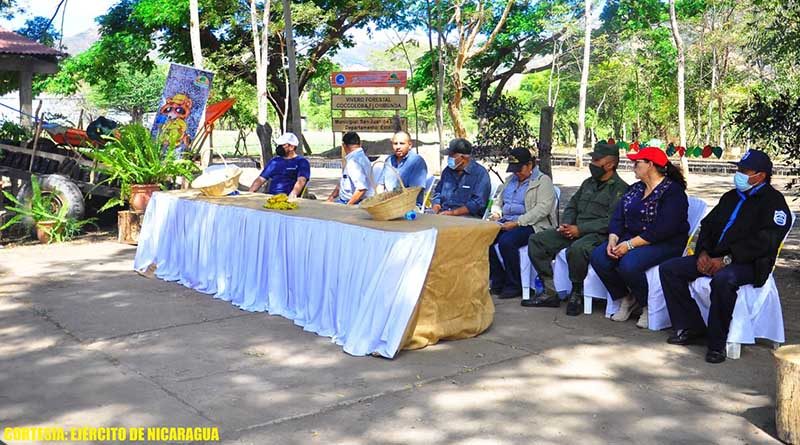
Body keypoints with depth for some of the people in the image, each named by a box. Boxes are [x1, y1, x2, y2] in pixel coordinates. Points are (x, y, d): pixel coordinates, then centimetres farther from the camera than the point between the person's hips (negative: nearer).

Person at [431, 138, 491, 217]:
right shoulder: (448, 170, 17)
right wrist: (436, 206, 1)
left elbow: (478, 202, -13)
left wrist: (454, 212, -19)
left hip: (468, 217, -6)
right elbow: (438, 192, 24)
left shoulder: (480, 173, -4)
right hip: (442, 214, 6)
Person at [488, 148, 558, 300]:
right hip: (506, 222, 7)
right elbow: (499, 201, 30)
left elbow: (542, 209, -16)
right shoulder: (510, 180, 21)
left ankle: (514, 286, -16)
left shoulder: (543, 181, -3)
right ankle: (498, 282, -8)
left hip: (531, 225, -7)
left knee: (506, 241, -33)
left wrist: (517, 223, -22)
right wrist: (496, 213, 5)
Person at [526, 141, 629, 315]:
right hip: (574, 231, 8)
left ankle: (577, 293, -14)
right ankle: (550, 292, -7)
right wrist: (565, 225, 2)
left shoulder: (620, 188, -5)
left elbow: (611, 221, -16)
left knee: (577, 249, -41)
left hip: (599, 235, -8)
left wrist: (579, 229, -19)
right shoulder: (588, 183, 20)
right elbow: (572, 206, 24)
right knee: (536, 240, -8)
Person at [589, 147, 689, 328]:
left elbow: (663, 229, -22)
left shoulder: (673, 191, -11)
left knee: (629, 264, -34)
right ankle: (627, 298, 3)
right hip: (632, 238, 8)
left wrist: (630, 244, -24)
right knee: (598, 256, -16)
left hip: (665, 244, -8)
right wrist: (613, 239, -12)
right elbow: (618, 218, 8)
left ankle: (648, 306, -7)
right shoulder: (635, 189, 16)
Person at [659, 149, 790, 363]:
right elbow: (708, 224, 20)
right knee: (669, 269, -7)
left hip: (749, 264, -8)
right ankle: (690, 327, -3)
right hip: (713, 258, 8)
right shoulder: (731, 197, 21)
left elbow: (764, 242, -16)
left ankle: (717, 343, -25)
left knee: (723, 279, -40)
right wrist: (703, 253, 0)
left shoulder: (773, 201, -4)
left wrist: (727, 259, -22)